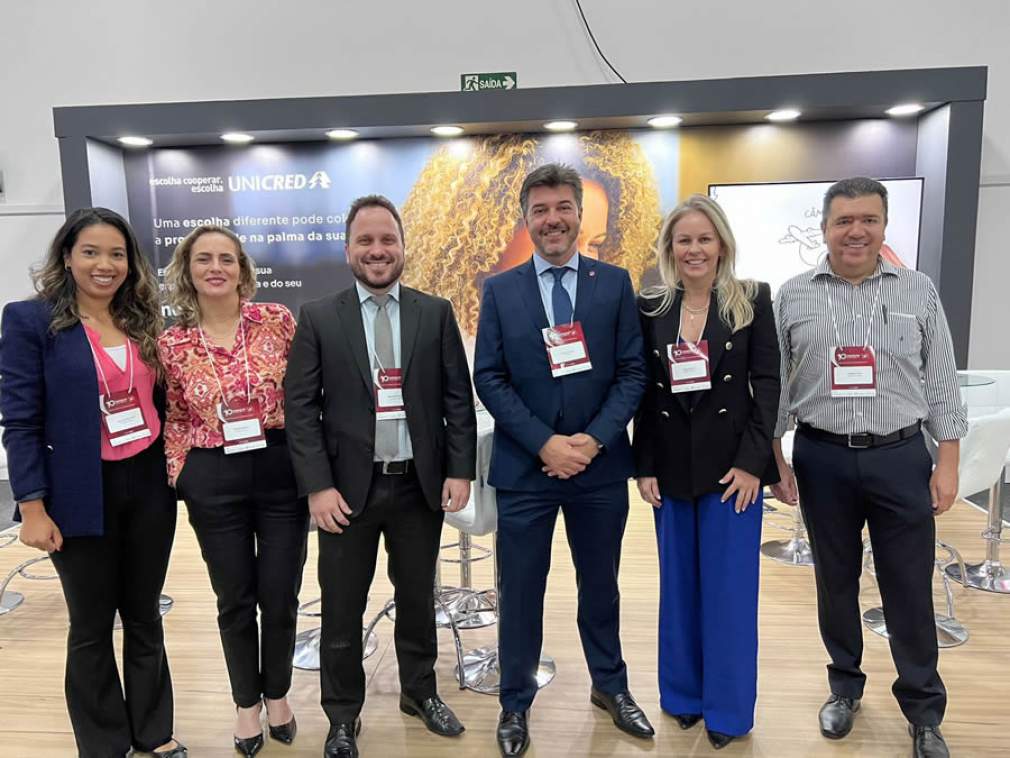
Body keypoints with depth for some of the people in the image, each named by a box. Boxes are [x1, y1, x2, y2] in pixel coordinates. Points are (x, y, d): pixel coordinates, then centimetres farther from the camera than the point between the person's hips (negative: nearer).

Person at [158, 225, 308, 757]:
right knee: (235, 600, 15)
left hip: (281, 472, 0)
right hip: (213, 483, 1)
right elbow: (176, 420, 9)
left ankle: (277, 693, 38)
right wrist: (177, 477, 2)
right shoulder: (172, 343, 0)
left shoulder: (276, 320, -3)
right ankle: (246, 703, 38)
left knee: (280, 596, 11)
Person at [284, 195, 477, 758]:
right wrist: (318, 486, -10)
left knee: (418, 598, 18)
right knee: (342, 611, 11)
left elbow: (458, 397, 2)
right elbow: (301, 408, -4)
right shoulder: (318, 319, -1)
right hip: (349, 487, -1)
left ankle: (421, 692, 41)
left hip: (421, 484, 1)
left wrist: (460, 469, -5)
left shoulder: (436, 313, 2)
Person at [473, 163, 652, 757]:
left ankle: (610, 686, 40)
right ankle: (516, 703, 31)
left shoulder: (615, 283, 2)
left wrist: (594, 439, -14)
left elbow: (633, 371, -2)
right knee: (520, 591, 10)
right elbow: (489, 378, -4)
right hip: (525, 468, -1)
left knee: (600, 584, 18)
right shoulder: (500, 290, 1)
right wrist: (544, 443, -14)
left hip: (601, 465, 1)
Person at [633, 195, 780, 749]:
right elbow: (644, 392, 3)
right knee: (679, 585, 13)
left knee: (729, 588, 6)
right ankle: (683, 693, 32)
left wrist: (752, 461, -11)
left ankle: (728, 707, 24)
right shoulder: (650, 308, 3)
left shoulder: (752, 300, -1)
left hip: (732, 462, -2)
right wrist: (645, 466, -1)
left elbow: (767, 383, -4)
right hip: (672, 465, 2)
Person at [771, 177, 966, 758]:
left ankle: (924, 711, 28)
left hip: (901, 458, 0)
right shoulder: (793, 296, 0)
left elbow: (942, 383, 3)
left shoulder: (919, 291, 2)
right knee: (836, 580, 14)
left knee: (910, 589, 8)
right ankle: (845, 687, 34)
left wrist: (948, 463, -1)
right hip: (822, 459, 0)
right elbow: (775, 385, 3)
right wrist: (774, 460, 0)